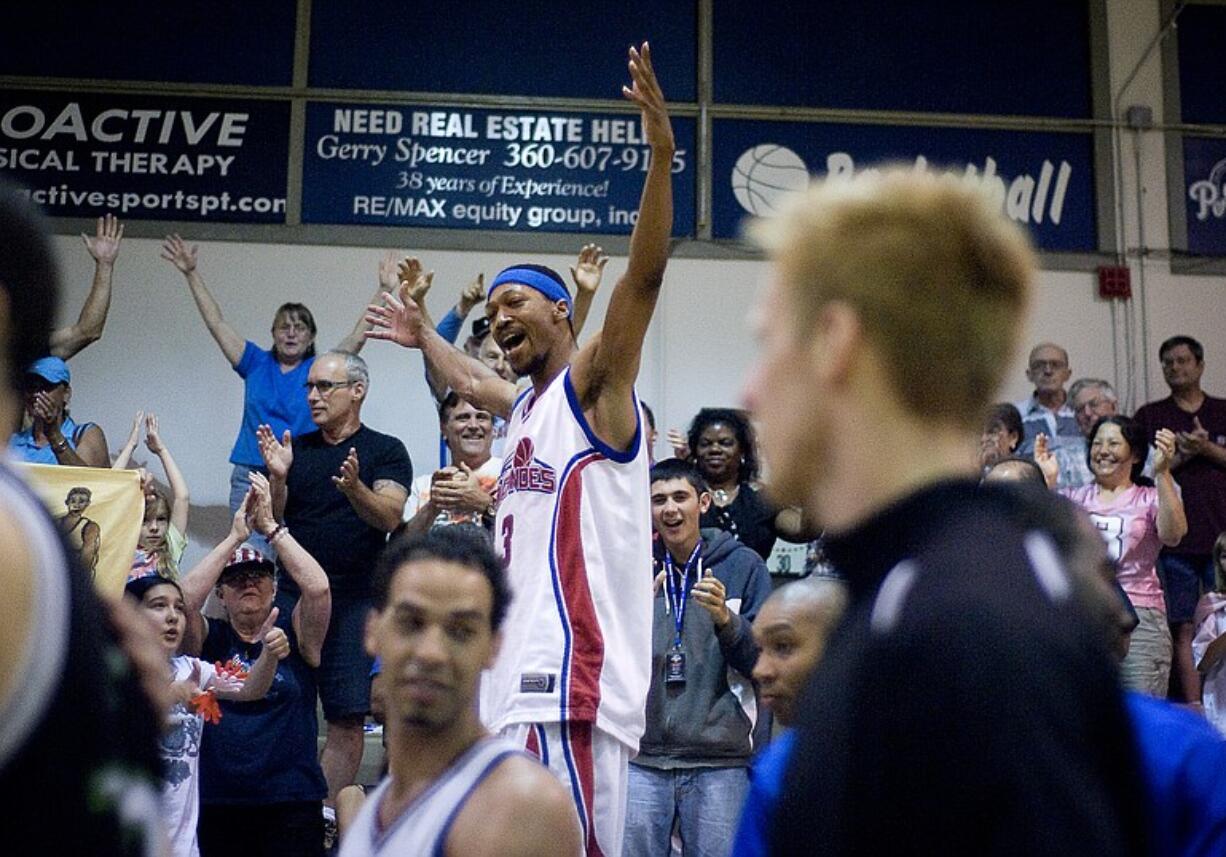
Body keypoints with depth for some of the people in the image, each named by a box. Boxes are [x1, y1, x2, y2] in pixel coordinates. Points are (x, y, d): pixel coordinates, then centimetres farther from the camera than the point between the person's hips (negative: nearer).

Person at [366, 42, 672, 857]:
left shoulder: (593, 384, -1)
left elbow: (645, 274, -16)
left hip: (569, 681, -9)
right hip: (520, 679, 9)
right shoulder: (526, 406, 23)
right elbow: (469, 378, 47)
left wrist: (661, 151, -25)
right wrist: (423, 335, 61)